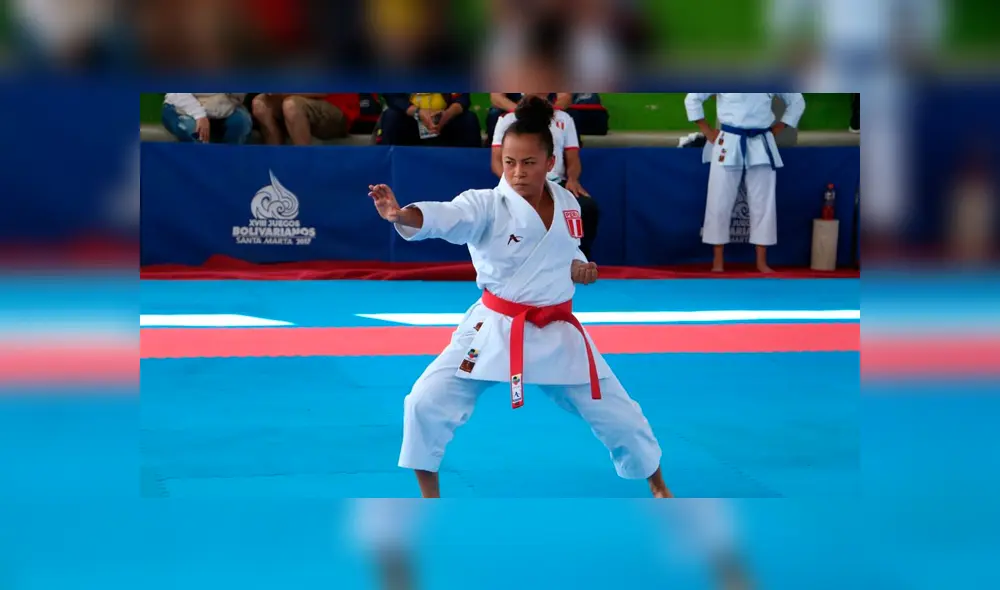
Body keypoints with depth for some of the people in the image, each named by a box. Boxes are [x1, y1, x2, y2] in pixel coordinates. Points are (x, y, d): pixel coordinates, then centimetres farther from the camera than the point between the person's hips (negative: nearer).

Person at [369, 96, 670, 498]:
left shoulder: (567, 204, -1)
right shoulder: (488, 205, -15)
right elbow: (445, 216, -37)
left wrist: (579, 266, -5)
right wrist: (401, 214, -58)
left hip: (557, 333, 3)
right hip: (495, 330, -3)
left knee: (619, 416, 9)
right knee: (427, 404, -16)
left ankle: (657, 487, 37)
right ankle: (430, 495, 5)